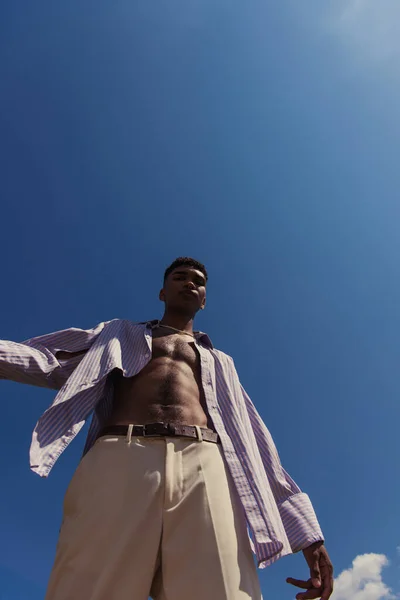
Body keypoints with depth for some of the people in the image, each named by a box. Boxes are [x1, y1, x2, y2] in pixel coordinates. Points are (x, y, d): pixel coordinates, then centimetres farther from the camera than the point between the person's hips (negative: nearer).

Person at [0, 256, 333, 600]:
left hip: (204, 470, 1)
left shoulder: (220, 362, 33)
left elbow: (255, 442, 25)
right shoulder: (122, 334, 31)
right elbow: (52, 362, 16)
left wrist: (304, 527, 15)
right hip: (120, 459, -1)